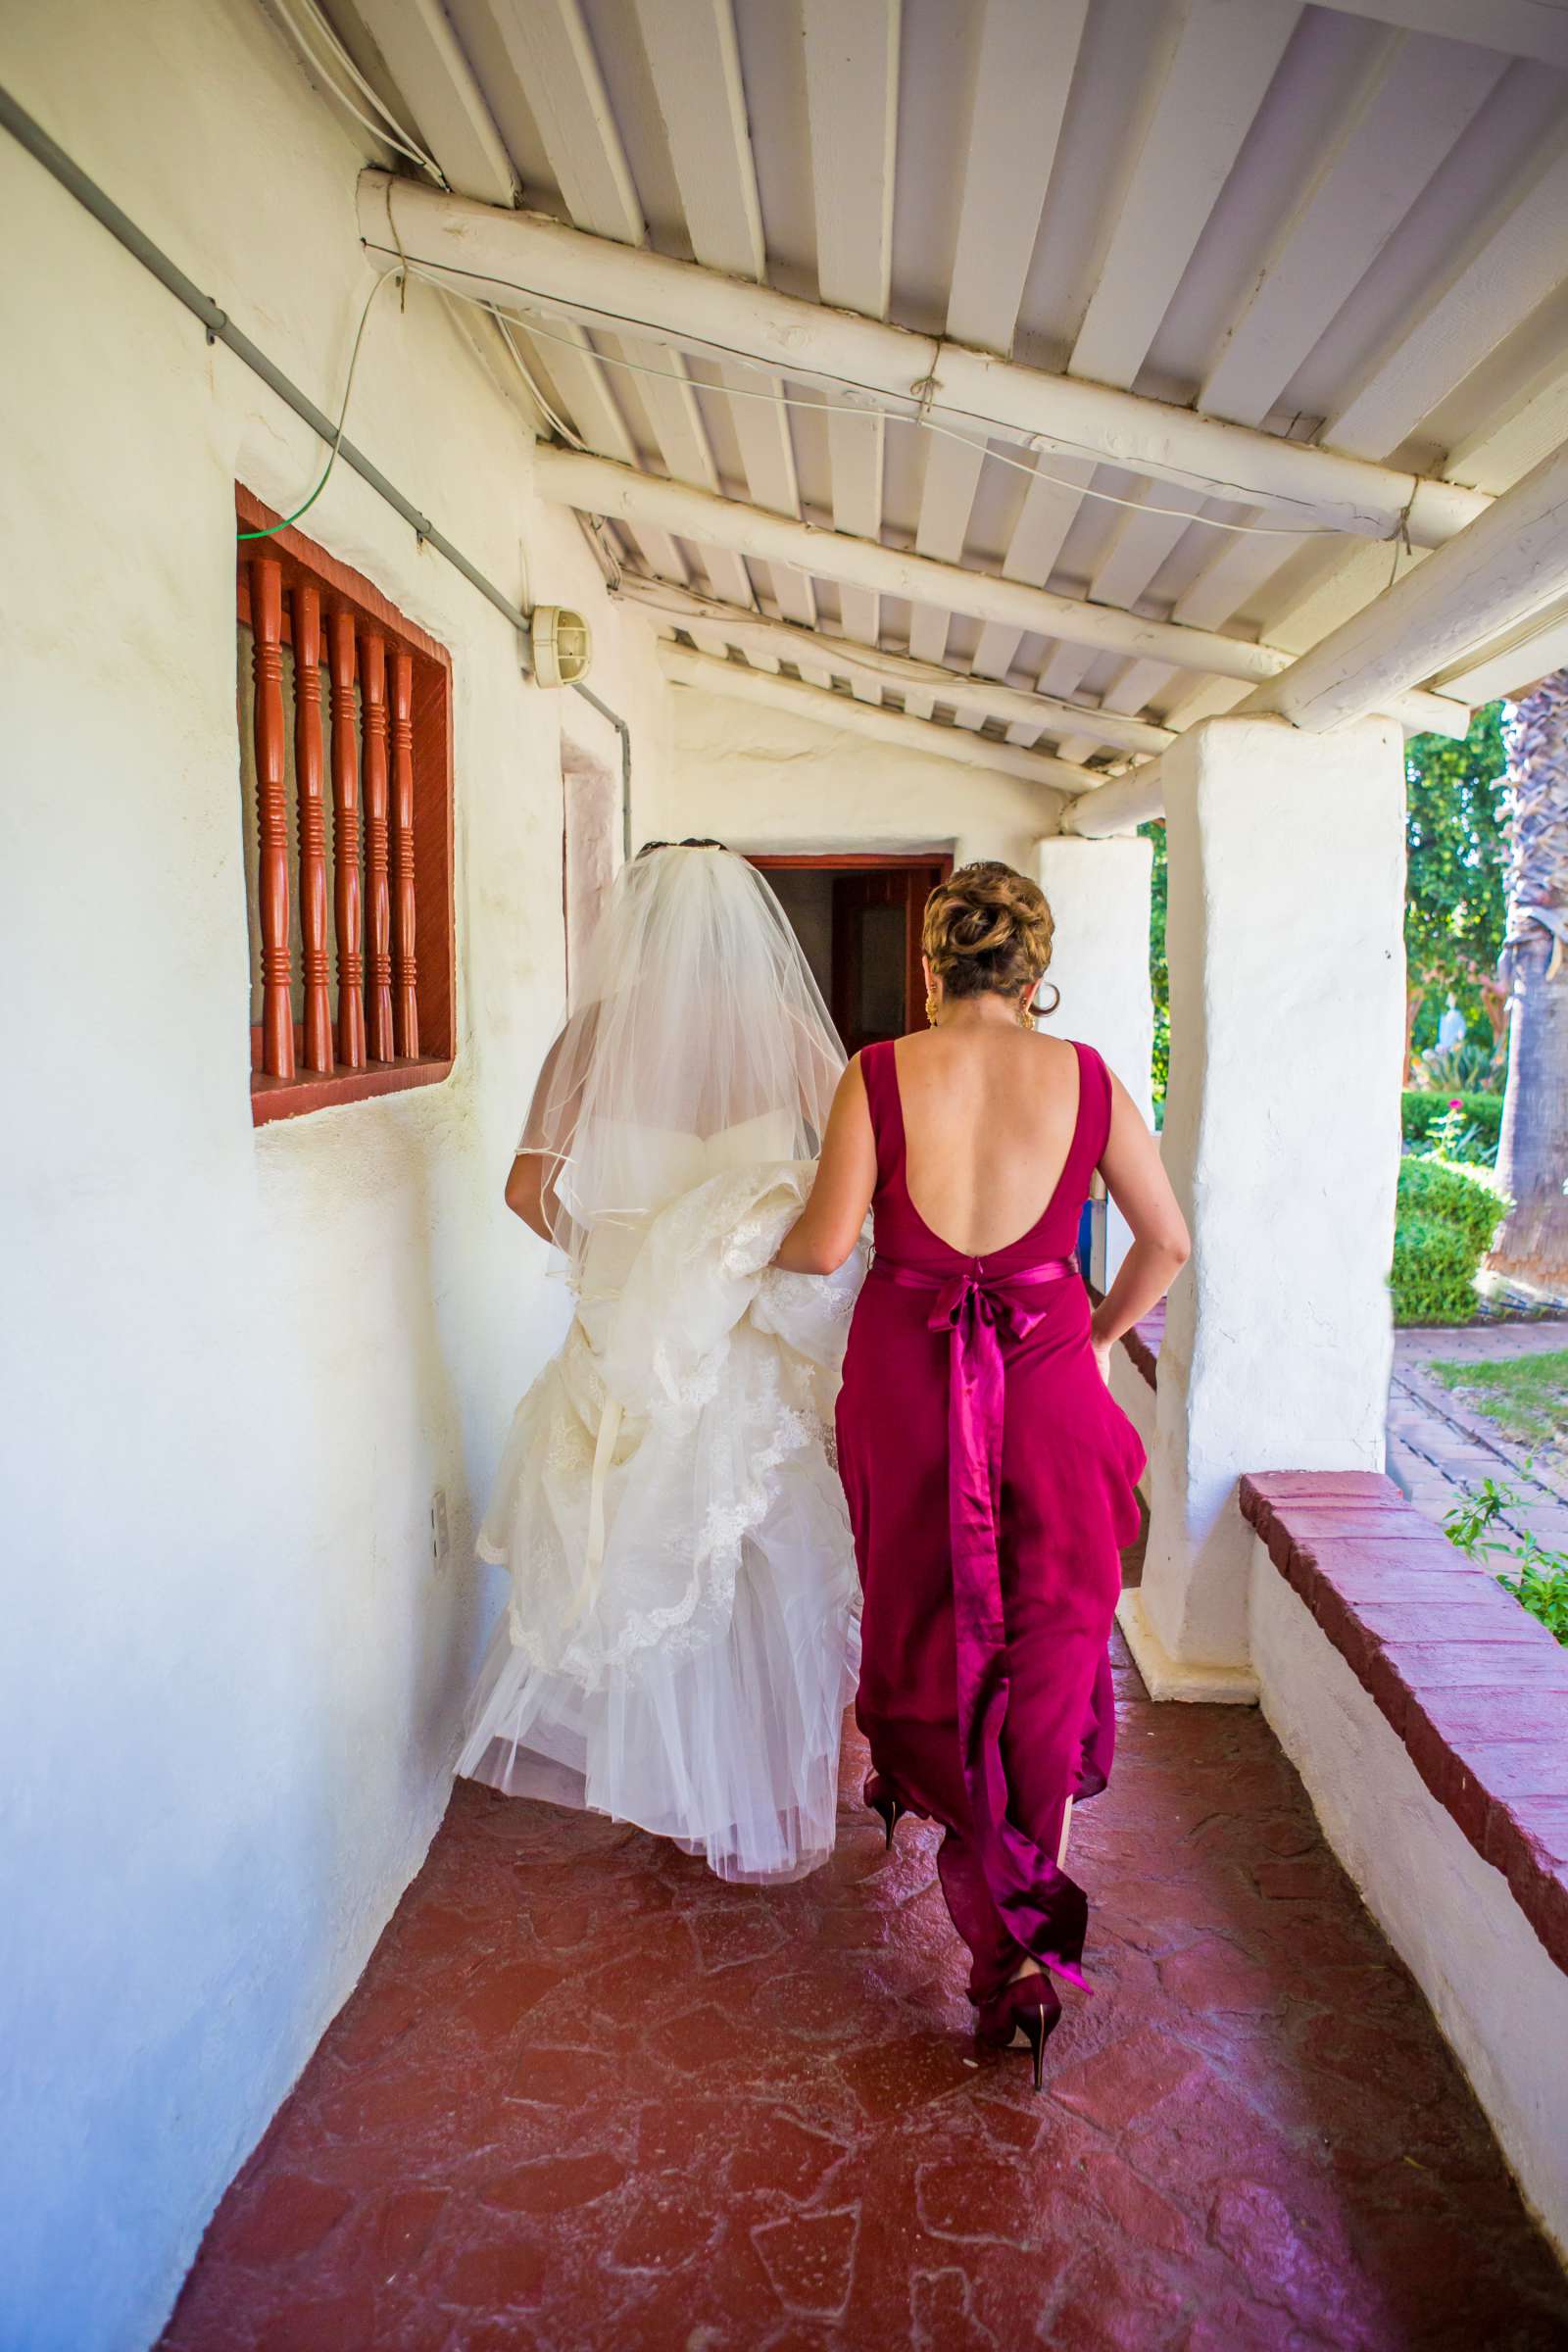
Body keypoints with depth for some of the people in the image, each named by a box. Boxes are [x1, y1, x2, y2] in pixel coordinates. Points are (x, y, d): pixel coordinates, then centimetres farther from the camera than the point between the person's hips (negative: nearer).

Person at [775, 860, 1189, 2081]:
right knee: (1048, 1637, 13)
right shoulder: (1087, 1078, -3)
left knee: (926, 1625, 16)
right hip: (1046, 1384, 0)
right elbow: (1168, 1242, 1)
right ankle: (1029, 1883, 20)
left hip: (907, 1383, 0)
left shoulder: (881, 1075, -8)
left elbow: (825, 1244, -9)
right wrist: (1103, 1330, 18)